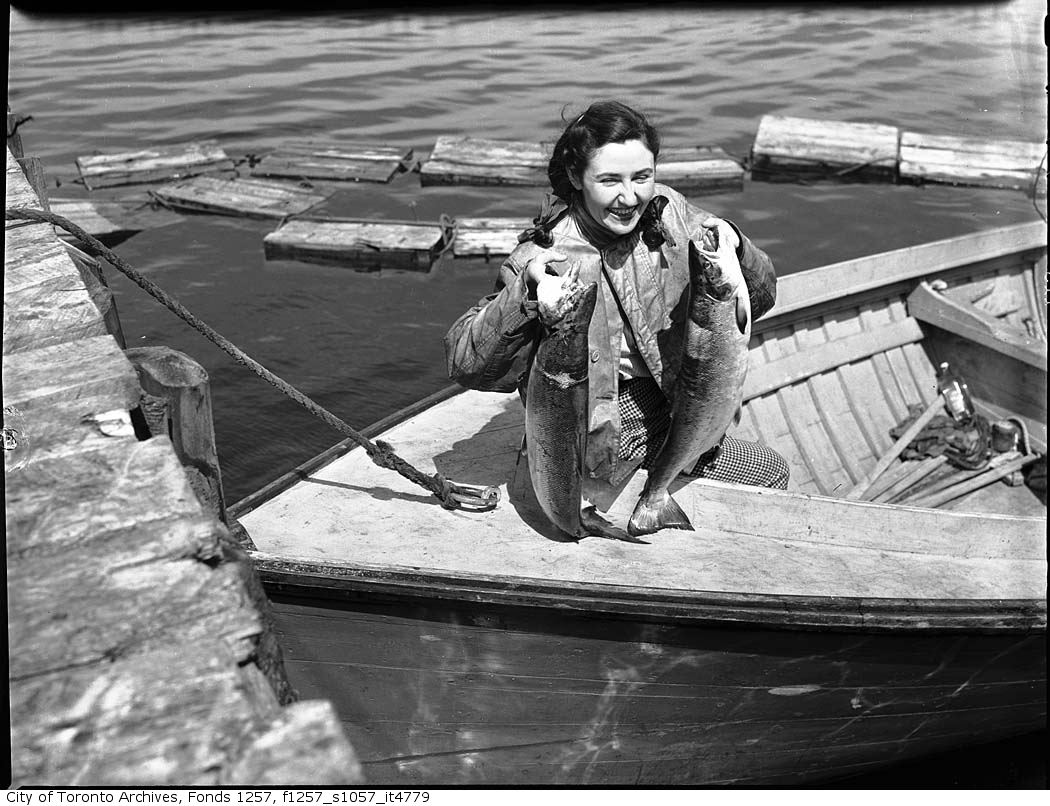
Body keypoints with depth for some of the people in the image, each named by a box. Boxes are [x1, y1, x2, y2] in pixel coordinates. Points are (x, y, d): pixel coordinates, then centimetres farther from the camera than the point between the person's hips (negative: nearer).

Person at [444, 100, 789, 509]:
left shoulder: (669, 212, -8)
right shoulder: (547, 256, -22)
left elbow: (758, 300, -2)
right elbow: (465, 364, -28)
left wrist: (733, 248, -24)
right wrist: (528, 288, -43)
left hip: (674, 406, 6)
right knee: (770, 471, -2)